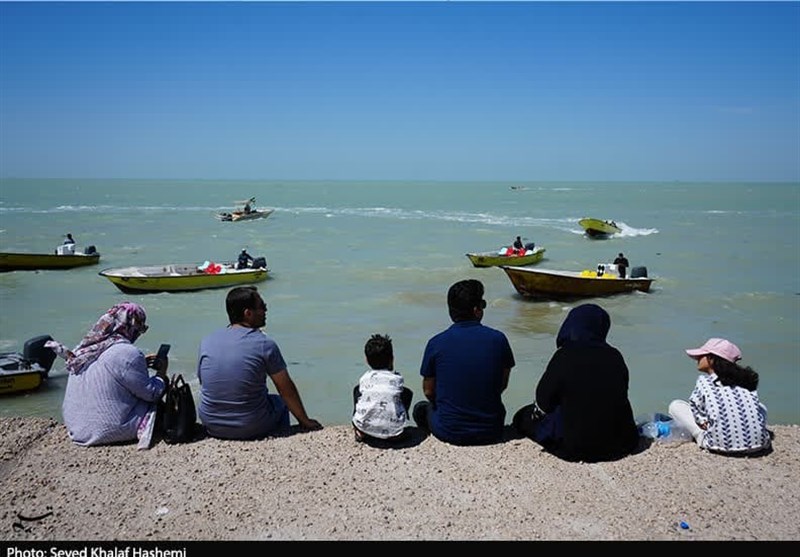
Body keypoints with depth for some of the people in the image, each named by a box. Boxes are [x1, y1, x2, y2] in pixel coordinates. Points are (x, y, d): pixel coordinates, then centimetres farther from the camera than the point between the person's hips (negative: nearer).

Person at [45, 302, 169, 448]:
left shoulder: (87, 345, 3)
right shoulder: (128, 354, -21)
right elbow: (151, 394, -13)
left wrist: (141, 364, 17)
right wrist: (162, 373, 4)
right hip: (109, 429, -7)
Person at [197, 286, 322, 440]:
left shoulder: (207, 342, -2)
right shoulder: (265, 344, -14)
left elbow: (202, 381, 11)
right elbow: (286, 389, -8)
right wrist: (305, 421, 6)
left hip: (212, 427, 4)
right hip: (251, 428, -3)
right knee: (280, 402, 26)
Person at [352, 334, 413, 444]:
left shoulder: (364, 378, 8)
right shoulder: (397, 378, 4)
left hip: (365, 427, 1)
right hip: (393, 429, -1)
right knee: (407, 392, 24)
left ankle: (359, 431, 23)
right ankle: (398, 432, 17)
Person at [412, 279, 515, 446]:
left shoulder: (436, 343, -10)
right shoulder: (498, 339, -8)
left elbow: (428, 391, 1)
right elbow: (502, 385, 5)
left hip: (448, 432, -1)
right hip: (491, 433, 1)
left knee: (421, 408, 30)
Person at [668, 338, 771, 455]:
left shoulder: (703, 381, 5)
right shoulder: (746, 380, 16)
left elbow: (695, 406, 5)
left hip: (721, 444, -4)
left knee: (675, 405, 13)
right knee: (760, 407, 40)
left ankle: (703, 438, 3)